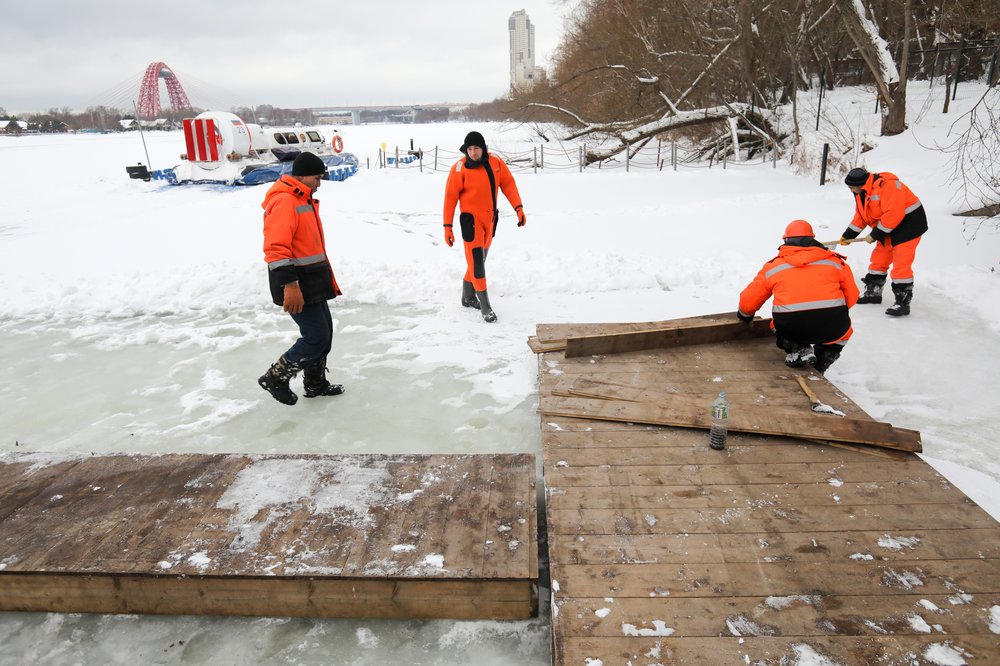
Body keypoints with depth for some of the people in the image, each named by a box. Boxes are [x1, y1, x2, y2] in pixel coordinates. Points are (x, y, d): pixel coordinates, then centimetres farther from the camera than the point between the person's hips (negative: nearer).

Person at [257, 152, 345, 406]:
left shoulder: (304, 201, 16)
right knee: (316, 337, -6)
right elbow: (276, 248, -27)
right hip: (297, 288, -10)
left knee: (323, 332, 17)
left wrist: (325, 280, 27)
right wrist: (289, 285, -31)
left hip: (312, 284, 10)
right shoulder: (284, 202, -18)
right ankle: (276, 378, 10)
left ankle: (315, 383, 32)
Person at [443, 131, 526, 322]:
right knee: (476, 262, -8)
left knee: (479, 260, 16)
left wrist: (518, 208, -4)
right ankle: (485, 306, -3)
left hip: (490, 219, 6)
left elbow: (508, 184, 6)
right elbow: (450, 197, -11)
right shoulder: (459, 168, -13)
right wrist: (447, 226, -13)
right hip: (471, 221, -5)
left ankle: (468, 297, 34)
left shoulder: (496, 162, -2)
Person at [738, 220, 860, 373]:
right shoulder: (834, 260, 17)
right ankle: (824, 358, 14)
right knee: (844, 329, 35)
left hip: (791, 329, -1)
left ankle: (797, 349, 7)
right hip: (832, 329, 1)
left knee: (777, 323, 33)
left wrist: (744, 315, 41)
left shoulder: (773, 266, 15)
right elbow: (852, 296, 20)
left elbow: (748, 301, 18)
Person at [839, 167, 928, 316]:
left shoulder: (886, 185, -28)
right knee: (878, 259, 15)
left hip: (908, 224, -9)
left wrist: (875, 235, -23)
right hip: (888, 229, 10)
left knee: (901, 264, -12)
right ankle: (873, 292, 28)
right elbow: (860, 216, 14)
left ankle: (903, 302, -8)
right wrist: (848, 235, 8)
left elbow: (893, 214, -31)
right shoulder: (862, 192, 3)